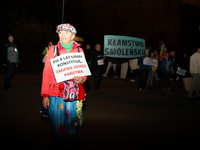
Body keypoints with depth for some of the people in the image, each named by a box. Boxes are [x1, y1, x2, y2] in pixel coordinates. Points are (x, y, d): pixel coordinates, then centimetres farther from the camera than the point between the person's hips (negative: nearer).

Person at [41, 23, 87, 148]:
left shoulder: (79, 51, 10)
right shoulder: (53, 50, 6)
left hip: (73, 95, 1)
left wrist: (82, 79, -8)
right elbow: (46, 73, 4)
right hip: (56, 95, -1)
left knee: (74, 123, 2)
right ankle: (59, 145, 23)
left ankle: (73, 145, 23)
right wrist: (45, 95, -2)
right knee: (57, 124, 2)